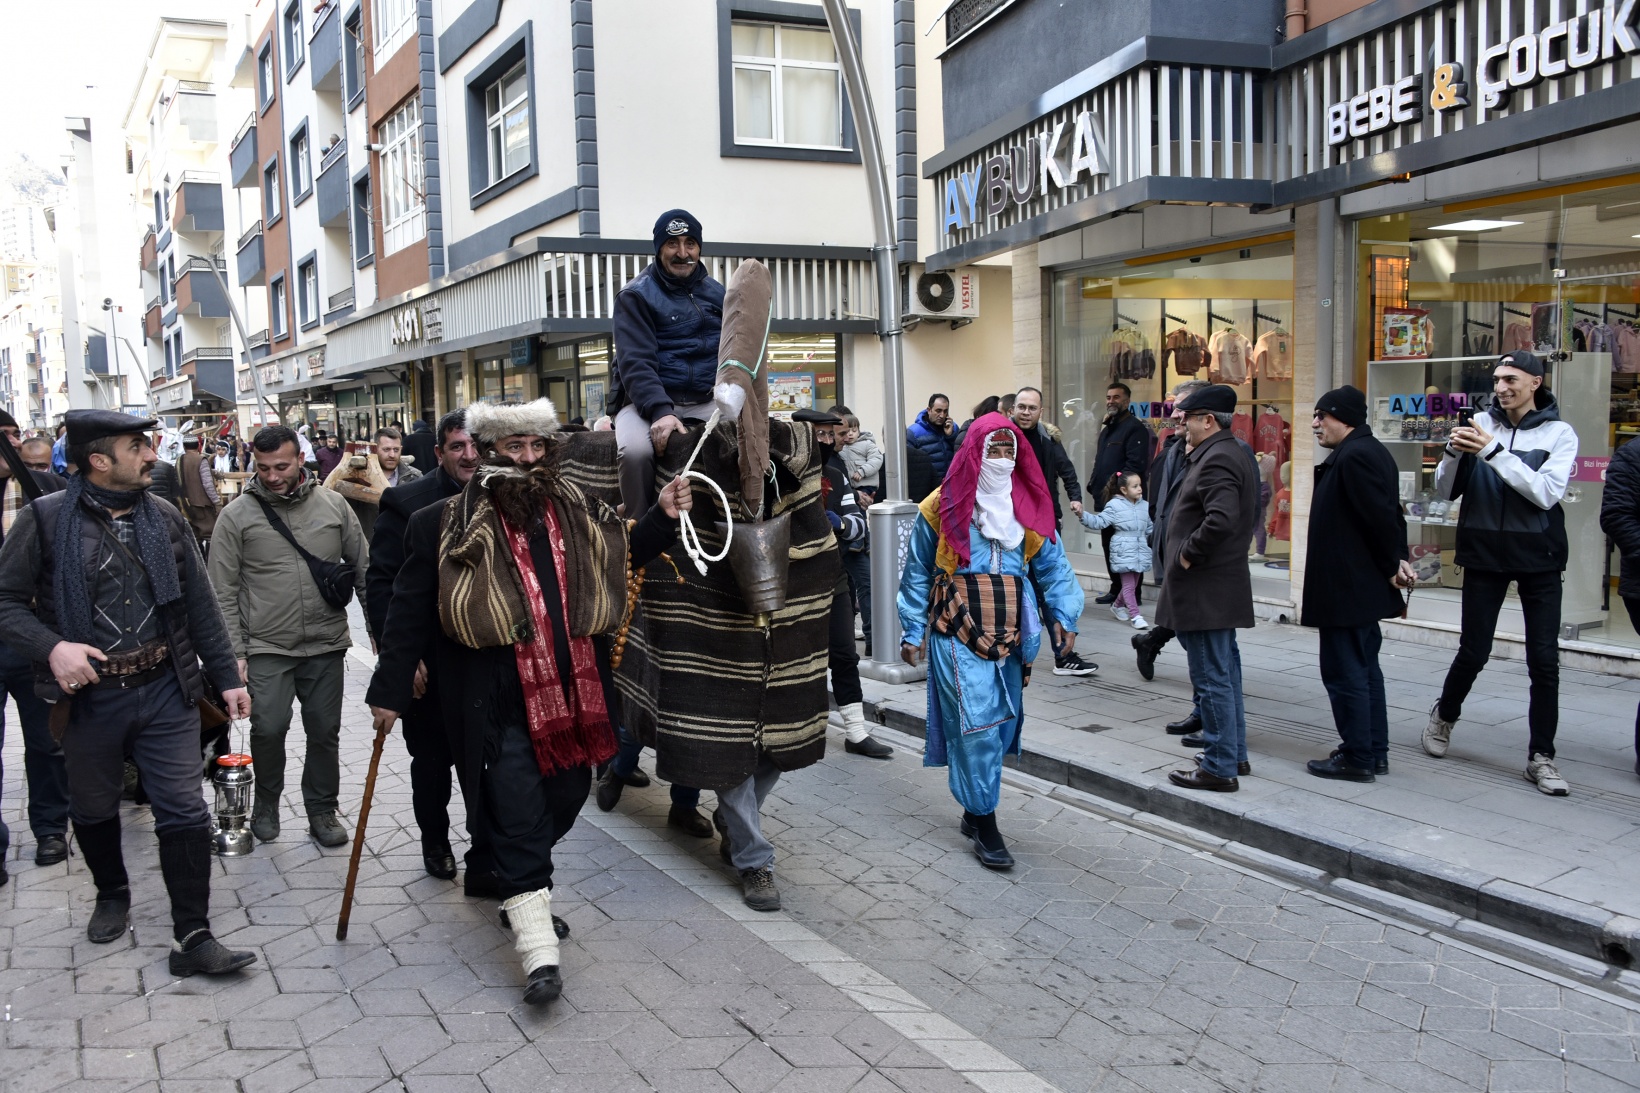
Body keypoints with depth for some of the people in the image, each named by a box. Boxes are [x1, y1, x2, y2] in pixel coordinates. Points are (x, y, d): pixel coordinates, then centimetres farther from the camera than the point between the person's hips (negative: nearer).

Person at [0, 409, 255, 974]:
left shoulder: (165, 518, 4)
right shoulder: (46, 519, -7)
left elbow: (200, 604, 8)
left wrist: (227, 677, 7)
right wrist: (52, 647, -20)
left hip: (165, 691, 2)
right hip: (89, 695, -1)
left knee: (184, 813, -1)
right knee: (94, 811, 18)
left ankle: (192, 937, 7)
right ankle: (112, 895, 45)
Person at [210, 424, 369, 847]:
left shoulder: (334, 505, 3)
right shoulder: (237, 515, -2)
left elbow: (363, 568, 9)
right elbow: (224, 593, -1)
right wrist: (235, 652, -5)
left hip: (326, 643, 2)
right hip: (267, 647, -2)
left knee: (325, 732, 8)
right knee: (268, 728, -8)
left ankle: (322, 809, 26)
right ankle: (266, 803, 19)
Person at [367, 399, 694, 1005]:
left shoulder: (579, 512, 7)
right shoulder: (445, 526, -4)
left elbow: (624, 555, 24)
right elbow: (409, 613, -1)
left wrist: (662, 518, 7)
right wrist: (389, 689, 1)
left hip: (573, 693, 5)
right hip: (494, 702, -5)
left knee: (565, 798, 15)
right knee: (517, 816, -4)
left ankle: (525, 895, 42)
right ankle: (538, 947, 3)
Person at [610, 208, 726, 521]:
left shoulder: (716, 293, 15)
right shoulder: (636, 295, -1)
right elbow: (635, 363, -13)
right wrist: (660, 412, -29)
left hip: (705, 402, 4)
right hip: (648, 402, -4)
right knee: (636, 450, -35)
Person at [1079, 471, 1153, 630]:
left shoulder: (1144, 506, 10)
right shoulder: (1114, 505, -6)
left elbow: (1149, 528, 19)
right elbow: (1099, 522, -10)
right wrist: (1083, 514, -22)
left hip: (1140, 551, 6)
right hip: (1124, 551, -6)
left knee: (1133, 584, 13)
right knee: (1128, 585, -6)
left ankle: (1117, 606, 34)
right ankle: (1135, 615, -3)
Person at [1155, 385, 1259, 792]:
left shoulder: (1216, 459, -17)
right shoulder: (1234, 454, 16)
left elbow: (1221, 519, -32)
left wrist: (1188, 554, -18)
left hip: (1205, 589, -11)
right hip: (1224, 583, 11)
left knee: (1212, 678, -4)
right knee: (1224, 673, 18)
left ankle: (1220, 768, 2)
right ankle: (1234, 753, 29)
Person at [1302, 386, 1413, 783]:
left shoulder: (1353, 457, -19)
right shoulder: (1371, 451, 15)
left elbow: (1381, 516, -22)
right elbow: (1391, 513, 16)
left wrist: (1392, 565, -11)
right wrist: (1398, 559, 7)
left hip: (1347, 587, -11)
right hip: (1363, 586, 11)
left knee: (1345, 672, -3)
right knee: (1365, 669, 17)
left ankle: (1357, 758, 4)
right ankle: (1375, 751, 25)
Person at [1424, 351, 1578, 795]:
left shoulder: (1558, 433, -3)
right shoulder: (1482, 424, 0)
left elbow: (1546, 492, -19)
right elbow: (1445, 491, 0)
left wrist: (1493, 451, -23)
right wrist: (1453, 453, -19)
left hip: (1538, 558, 0)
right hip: (1484, 555, 1)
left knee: (1544, 660, 2)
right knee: (1473, 652, 6)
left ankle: (1540, 756, 12)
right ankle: (1444, 716, 33)